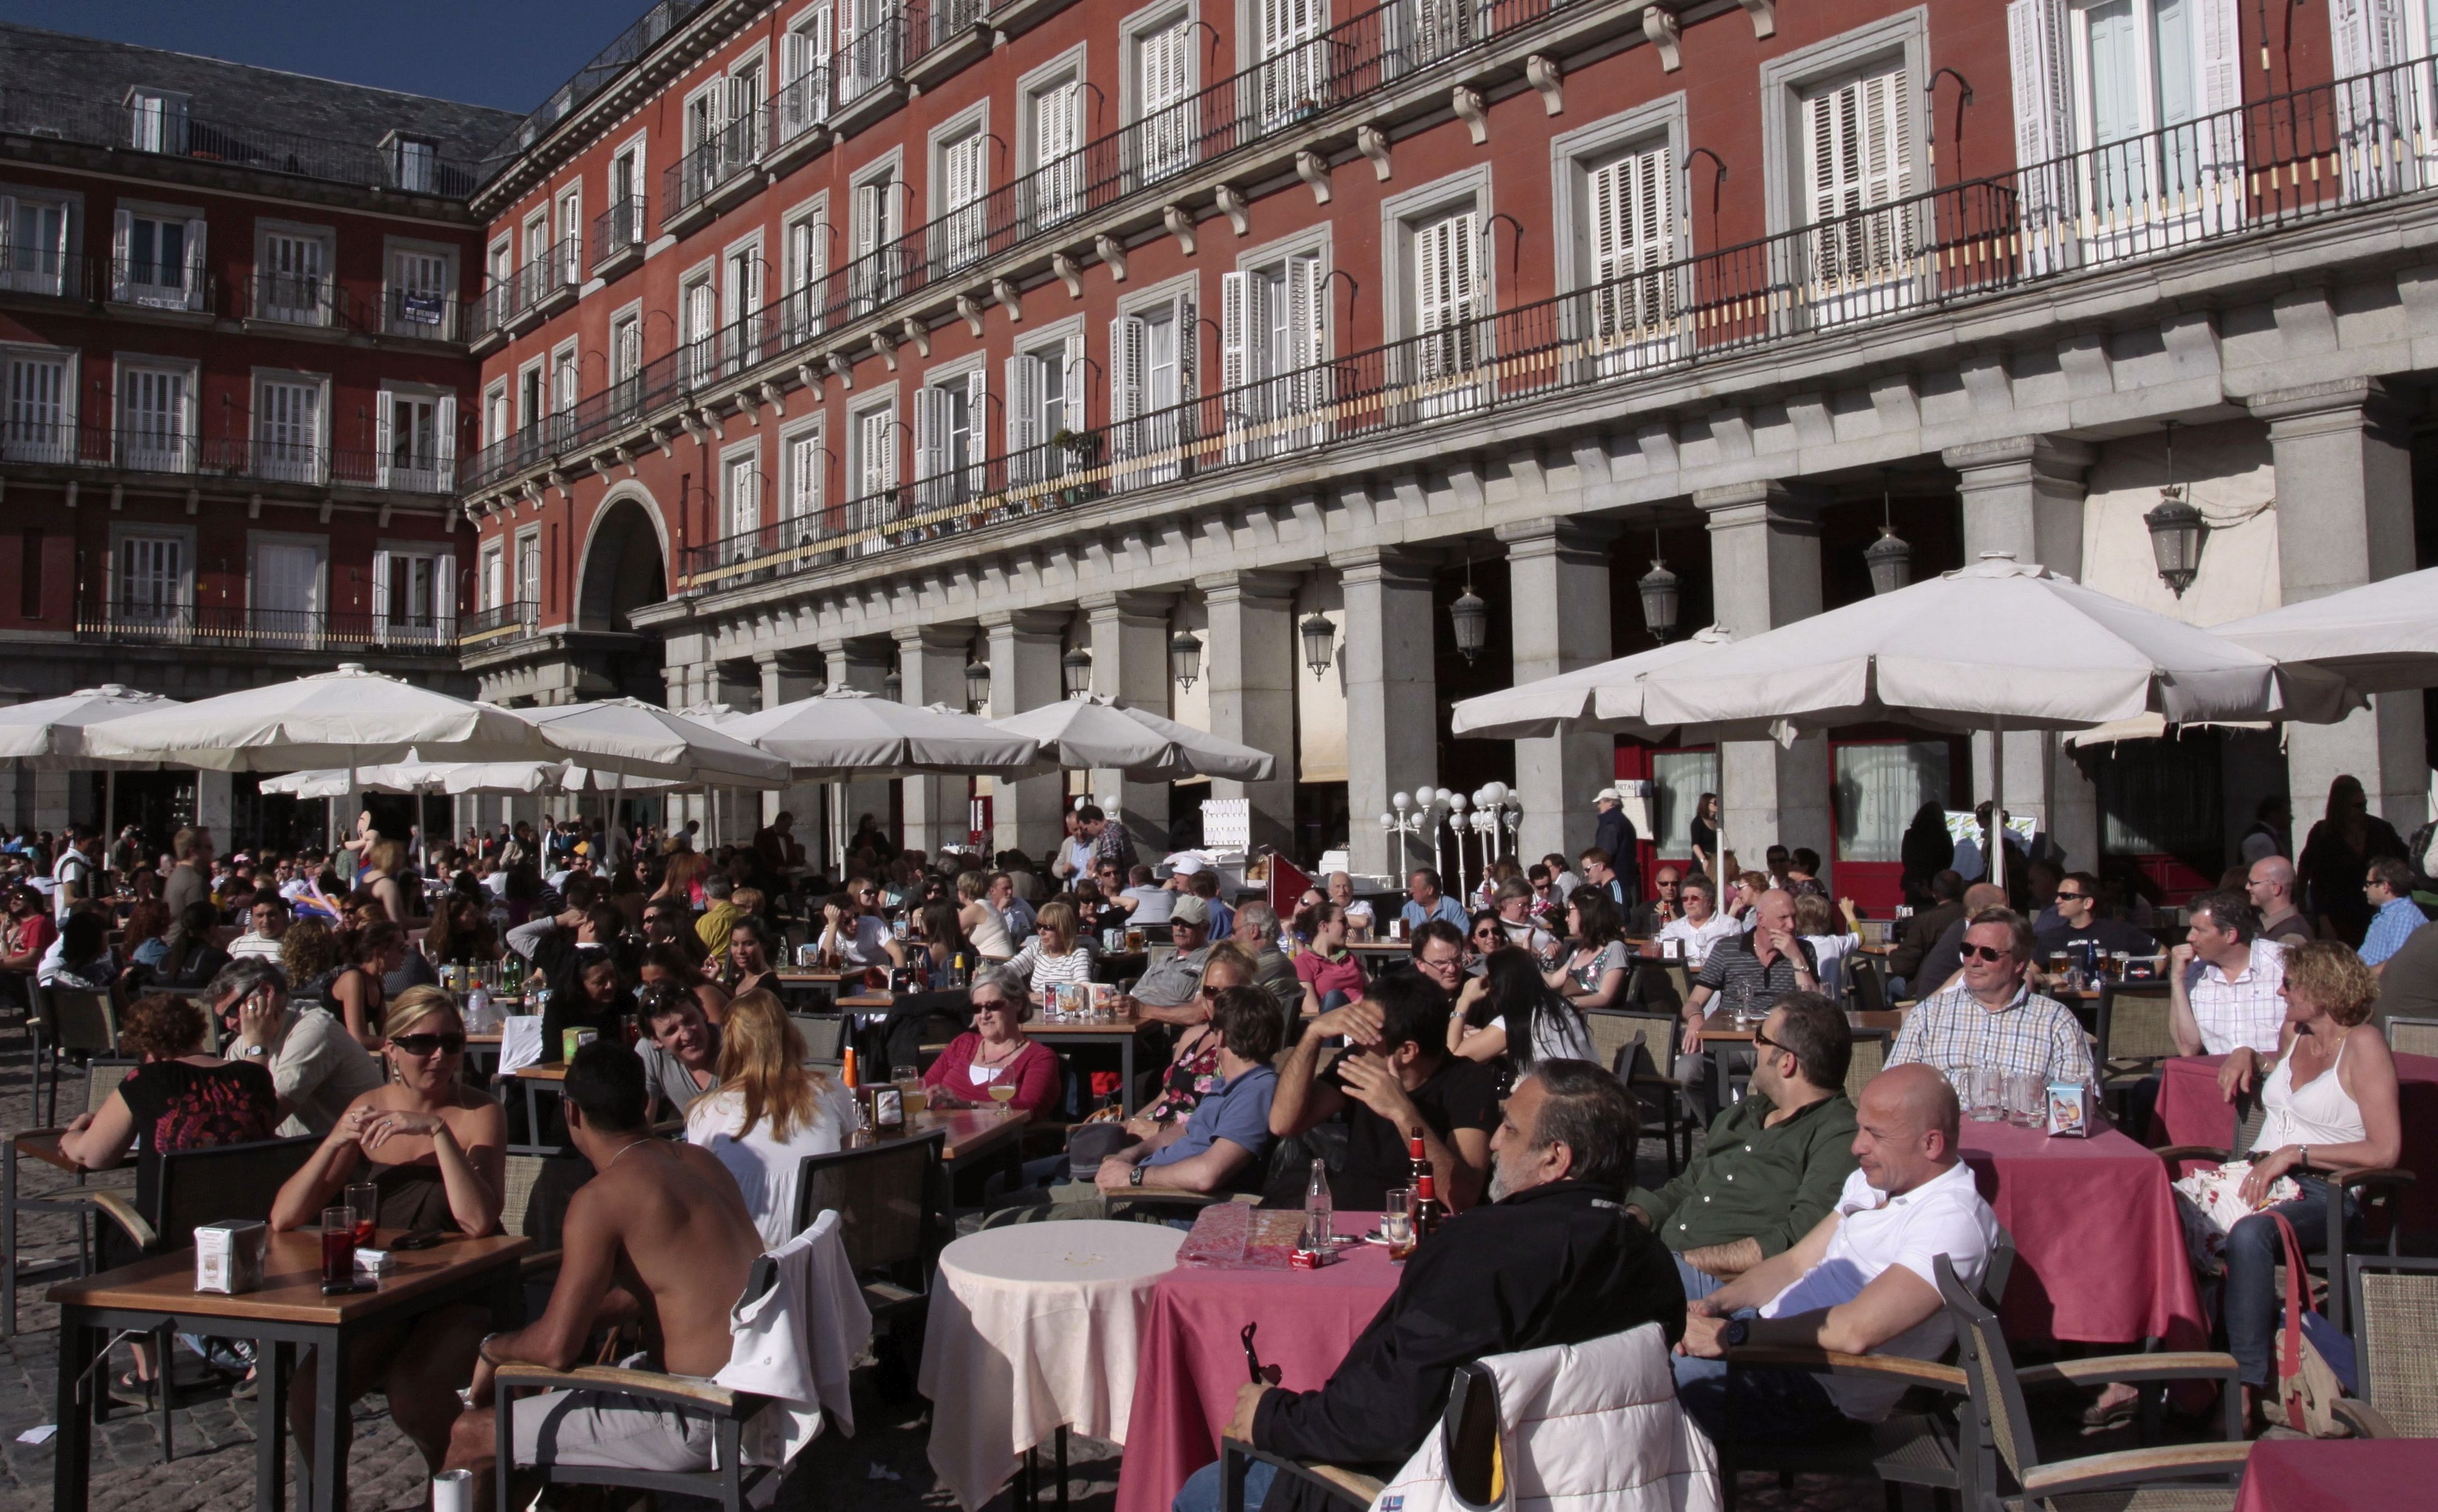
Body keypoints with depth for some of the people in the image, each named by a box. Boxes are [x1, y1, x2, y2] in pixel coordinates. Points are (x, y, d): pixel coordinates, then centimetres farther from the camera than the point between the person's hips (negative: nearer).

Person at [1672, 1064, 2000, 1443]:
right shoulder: (1873, 1180, 12)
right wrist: (1714, 1304, -1)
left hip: (1817, 1386, -9)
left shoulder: (1953, 1219, -18)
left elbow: (1856, 1331, -28)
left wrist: (1732, 1335, -22)